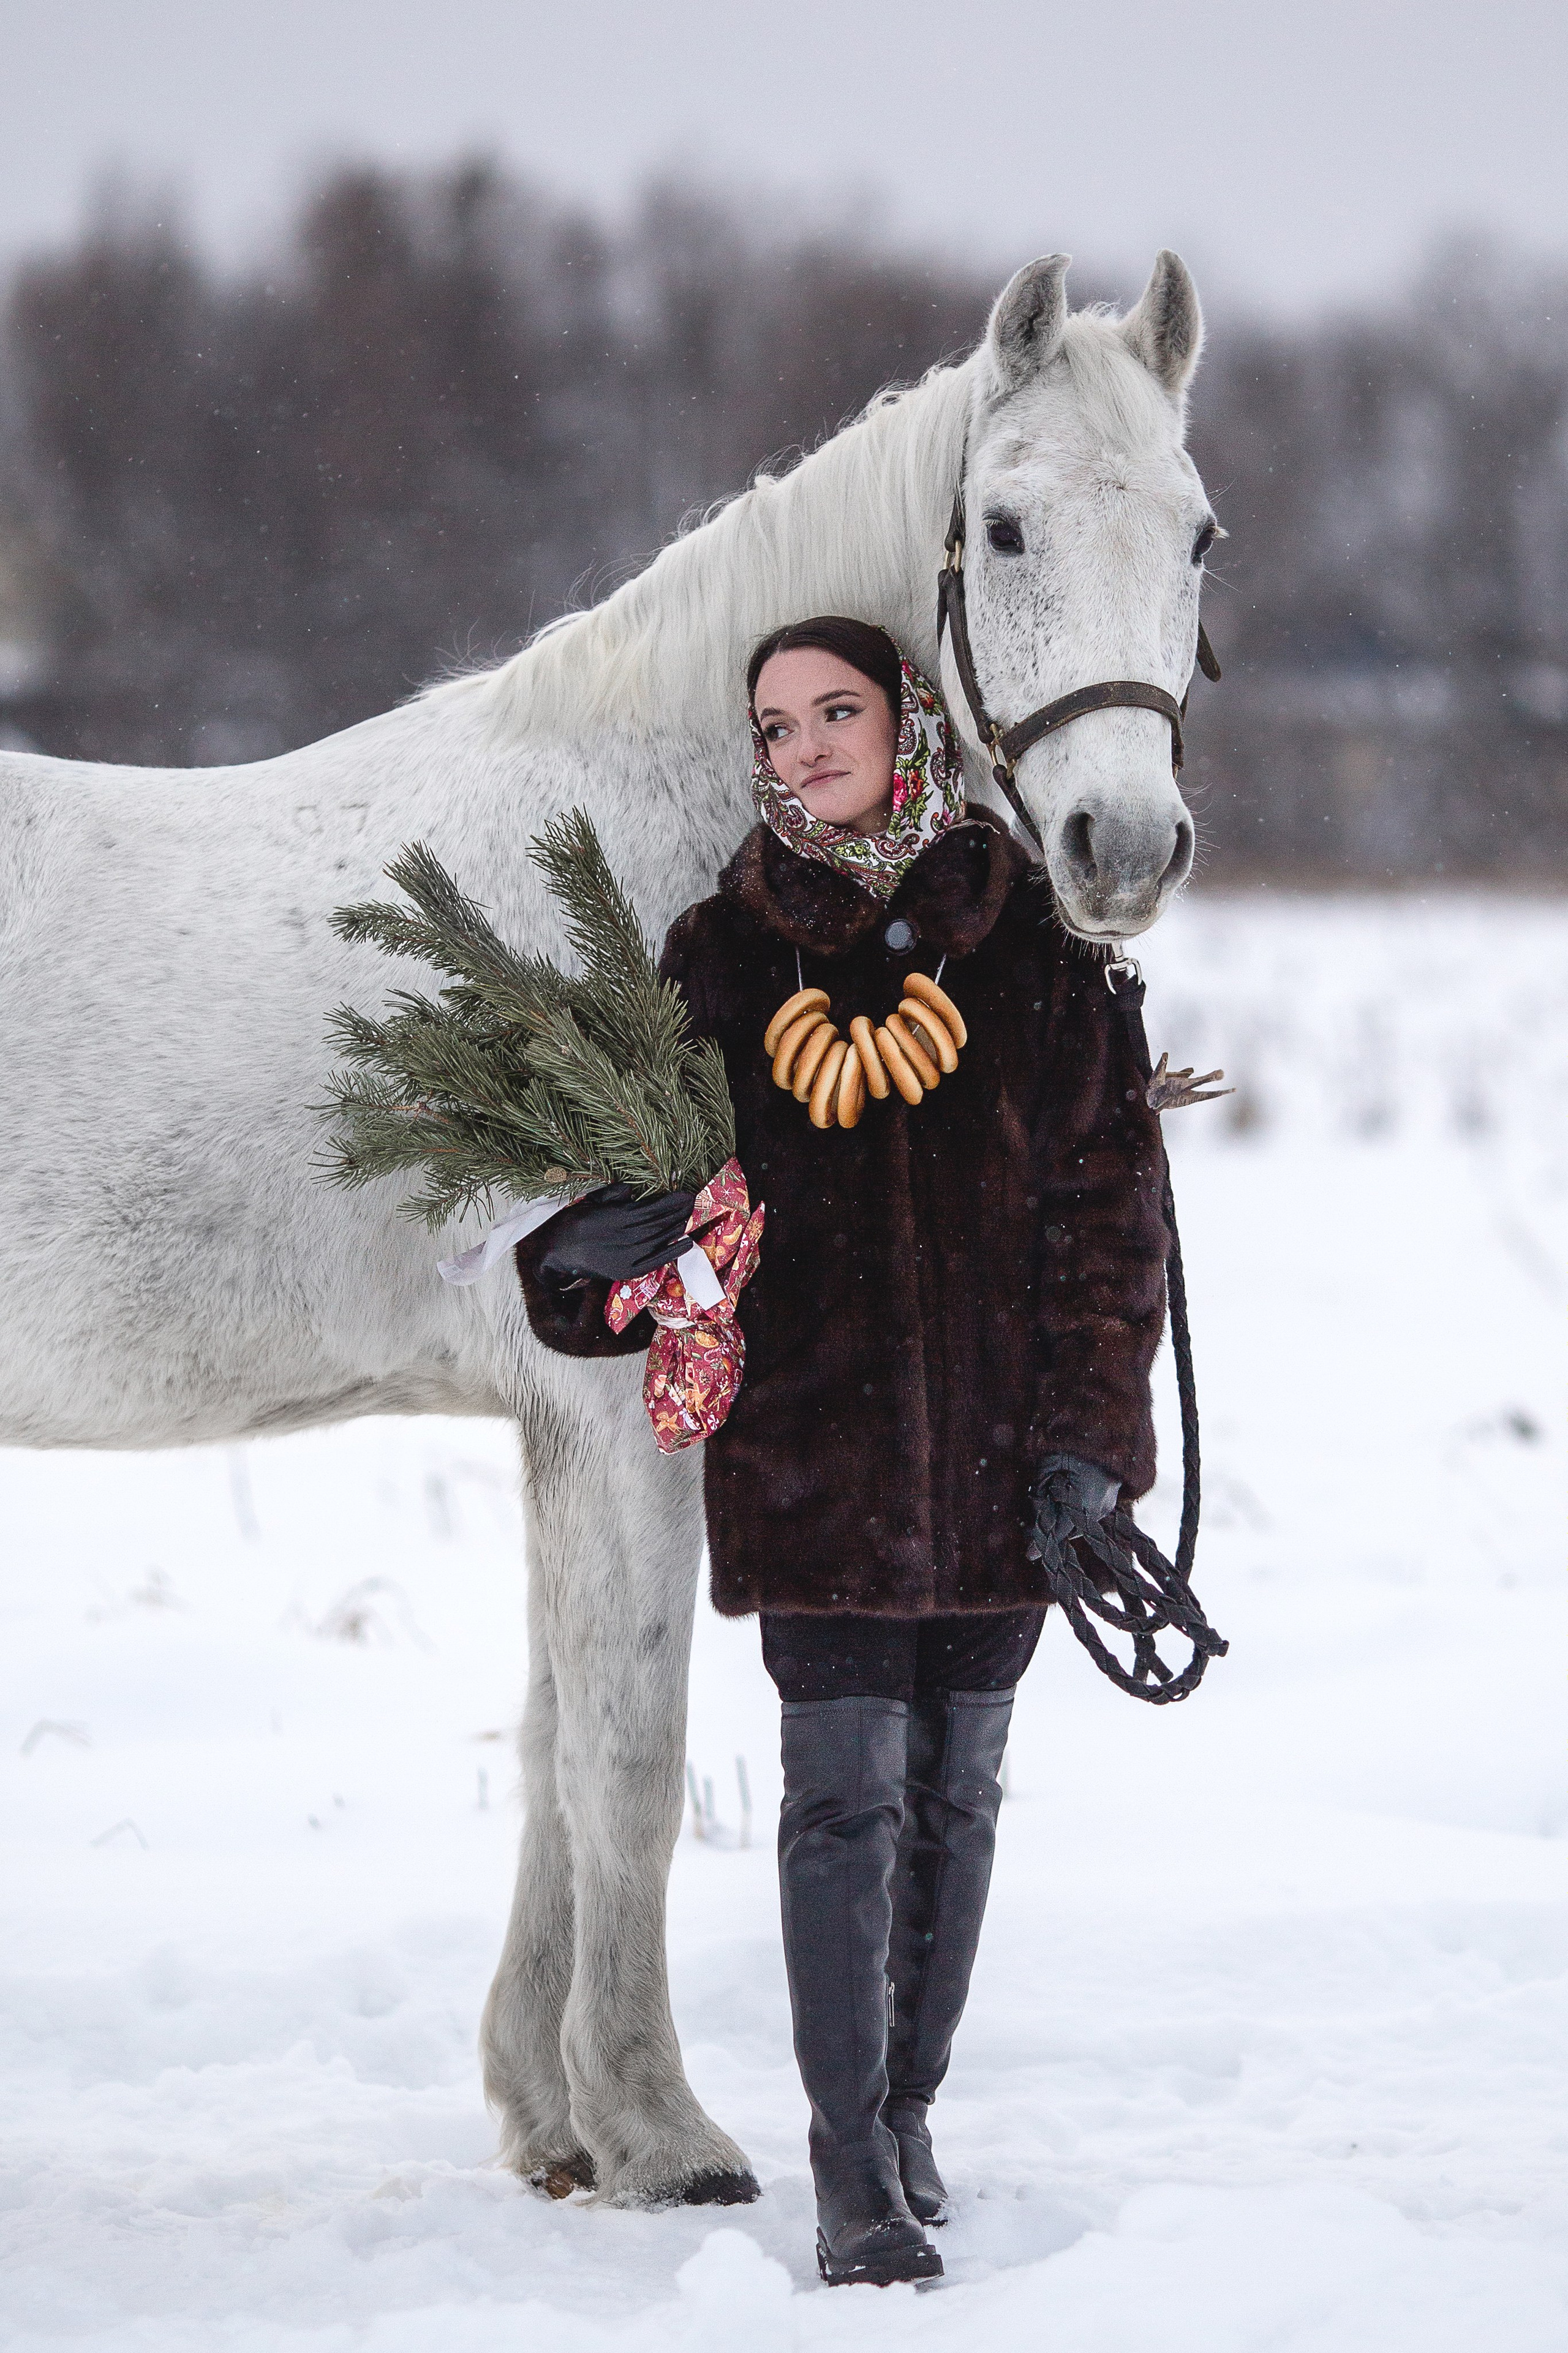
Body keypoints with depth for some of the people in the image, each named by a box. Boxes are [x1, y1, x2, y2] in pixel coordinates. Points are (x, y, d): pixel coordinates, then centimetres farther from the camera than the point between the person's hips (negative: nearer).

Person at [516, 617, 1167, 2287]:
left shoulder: (1033, 950, 3)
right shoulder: (724, 955, 3)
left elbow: (1105, 1198, 2)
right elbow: (670, 1167, 4)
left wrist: (1088, 1431, -5)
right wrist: (602, 1238, -21)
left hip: (997, 1440, 1)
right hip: (811, 1434, -1)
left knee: (956, 1785, 10)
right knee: (846, 1789, -7)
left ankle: (908, 2110, 26)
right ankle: (853, 2179, -4)